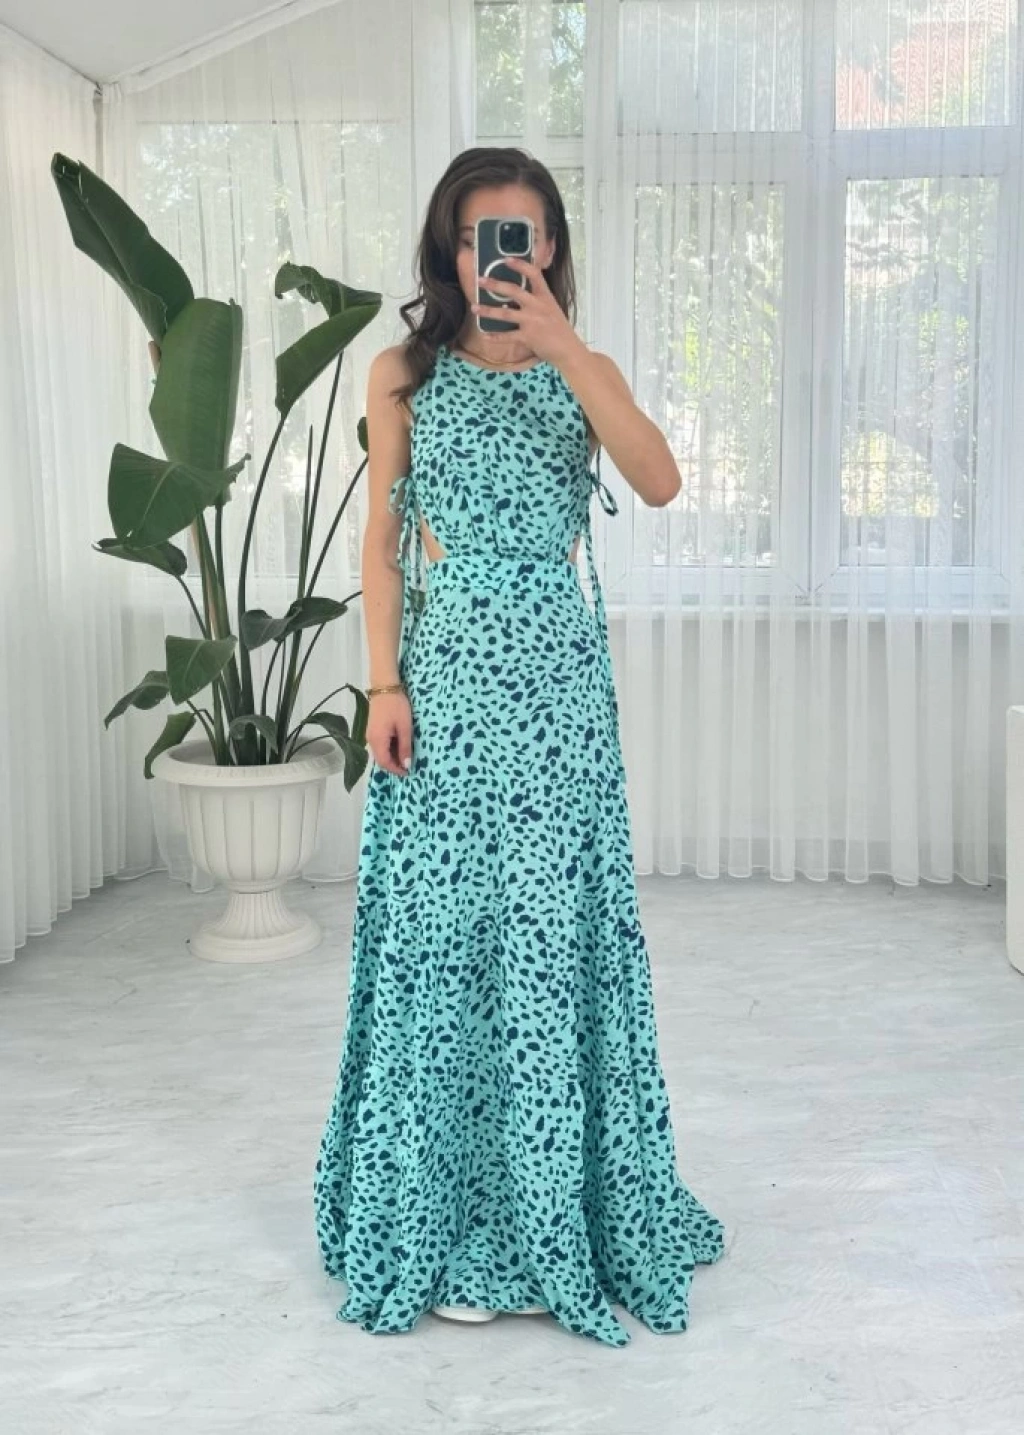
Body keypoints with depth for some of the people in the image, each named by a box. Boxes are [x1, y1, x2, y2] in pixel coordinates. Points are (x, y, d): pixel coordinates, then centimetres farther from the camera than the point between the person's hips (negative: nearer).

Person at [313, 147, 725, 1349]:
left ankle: (557, 1203, 21)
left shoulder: (582, 373, 7)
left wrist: (562, 344, -17)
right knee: (444, 928, 1)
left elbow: (660, 481, -11)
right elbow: (382, 538, 4)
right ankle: (456, 1220, 17)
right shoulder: (404, 376, 5)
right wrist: (385, 683, -6)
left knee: (556, 926, 3)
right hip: (445, 673, -1)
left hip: (558, 674, 1)